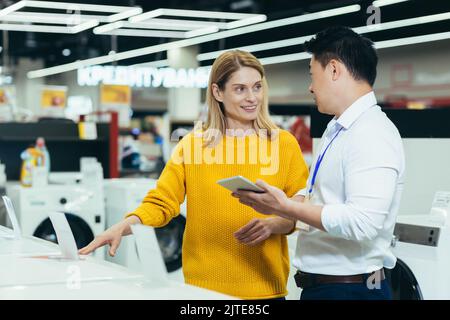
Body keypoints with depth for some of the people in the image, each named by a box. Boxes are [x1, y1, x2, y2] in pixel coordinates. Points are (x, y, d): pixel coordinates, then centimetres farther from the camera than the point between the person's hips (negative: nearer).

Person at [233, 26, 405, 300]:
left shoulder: (373, 135, -18)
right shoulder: (336, 130, 12)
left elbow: (362, 223, -27)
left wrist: (286, 207, -22)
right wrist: (274, 208, 1)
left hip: (349, 289, -9)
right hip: (317, 285, 9)